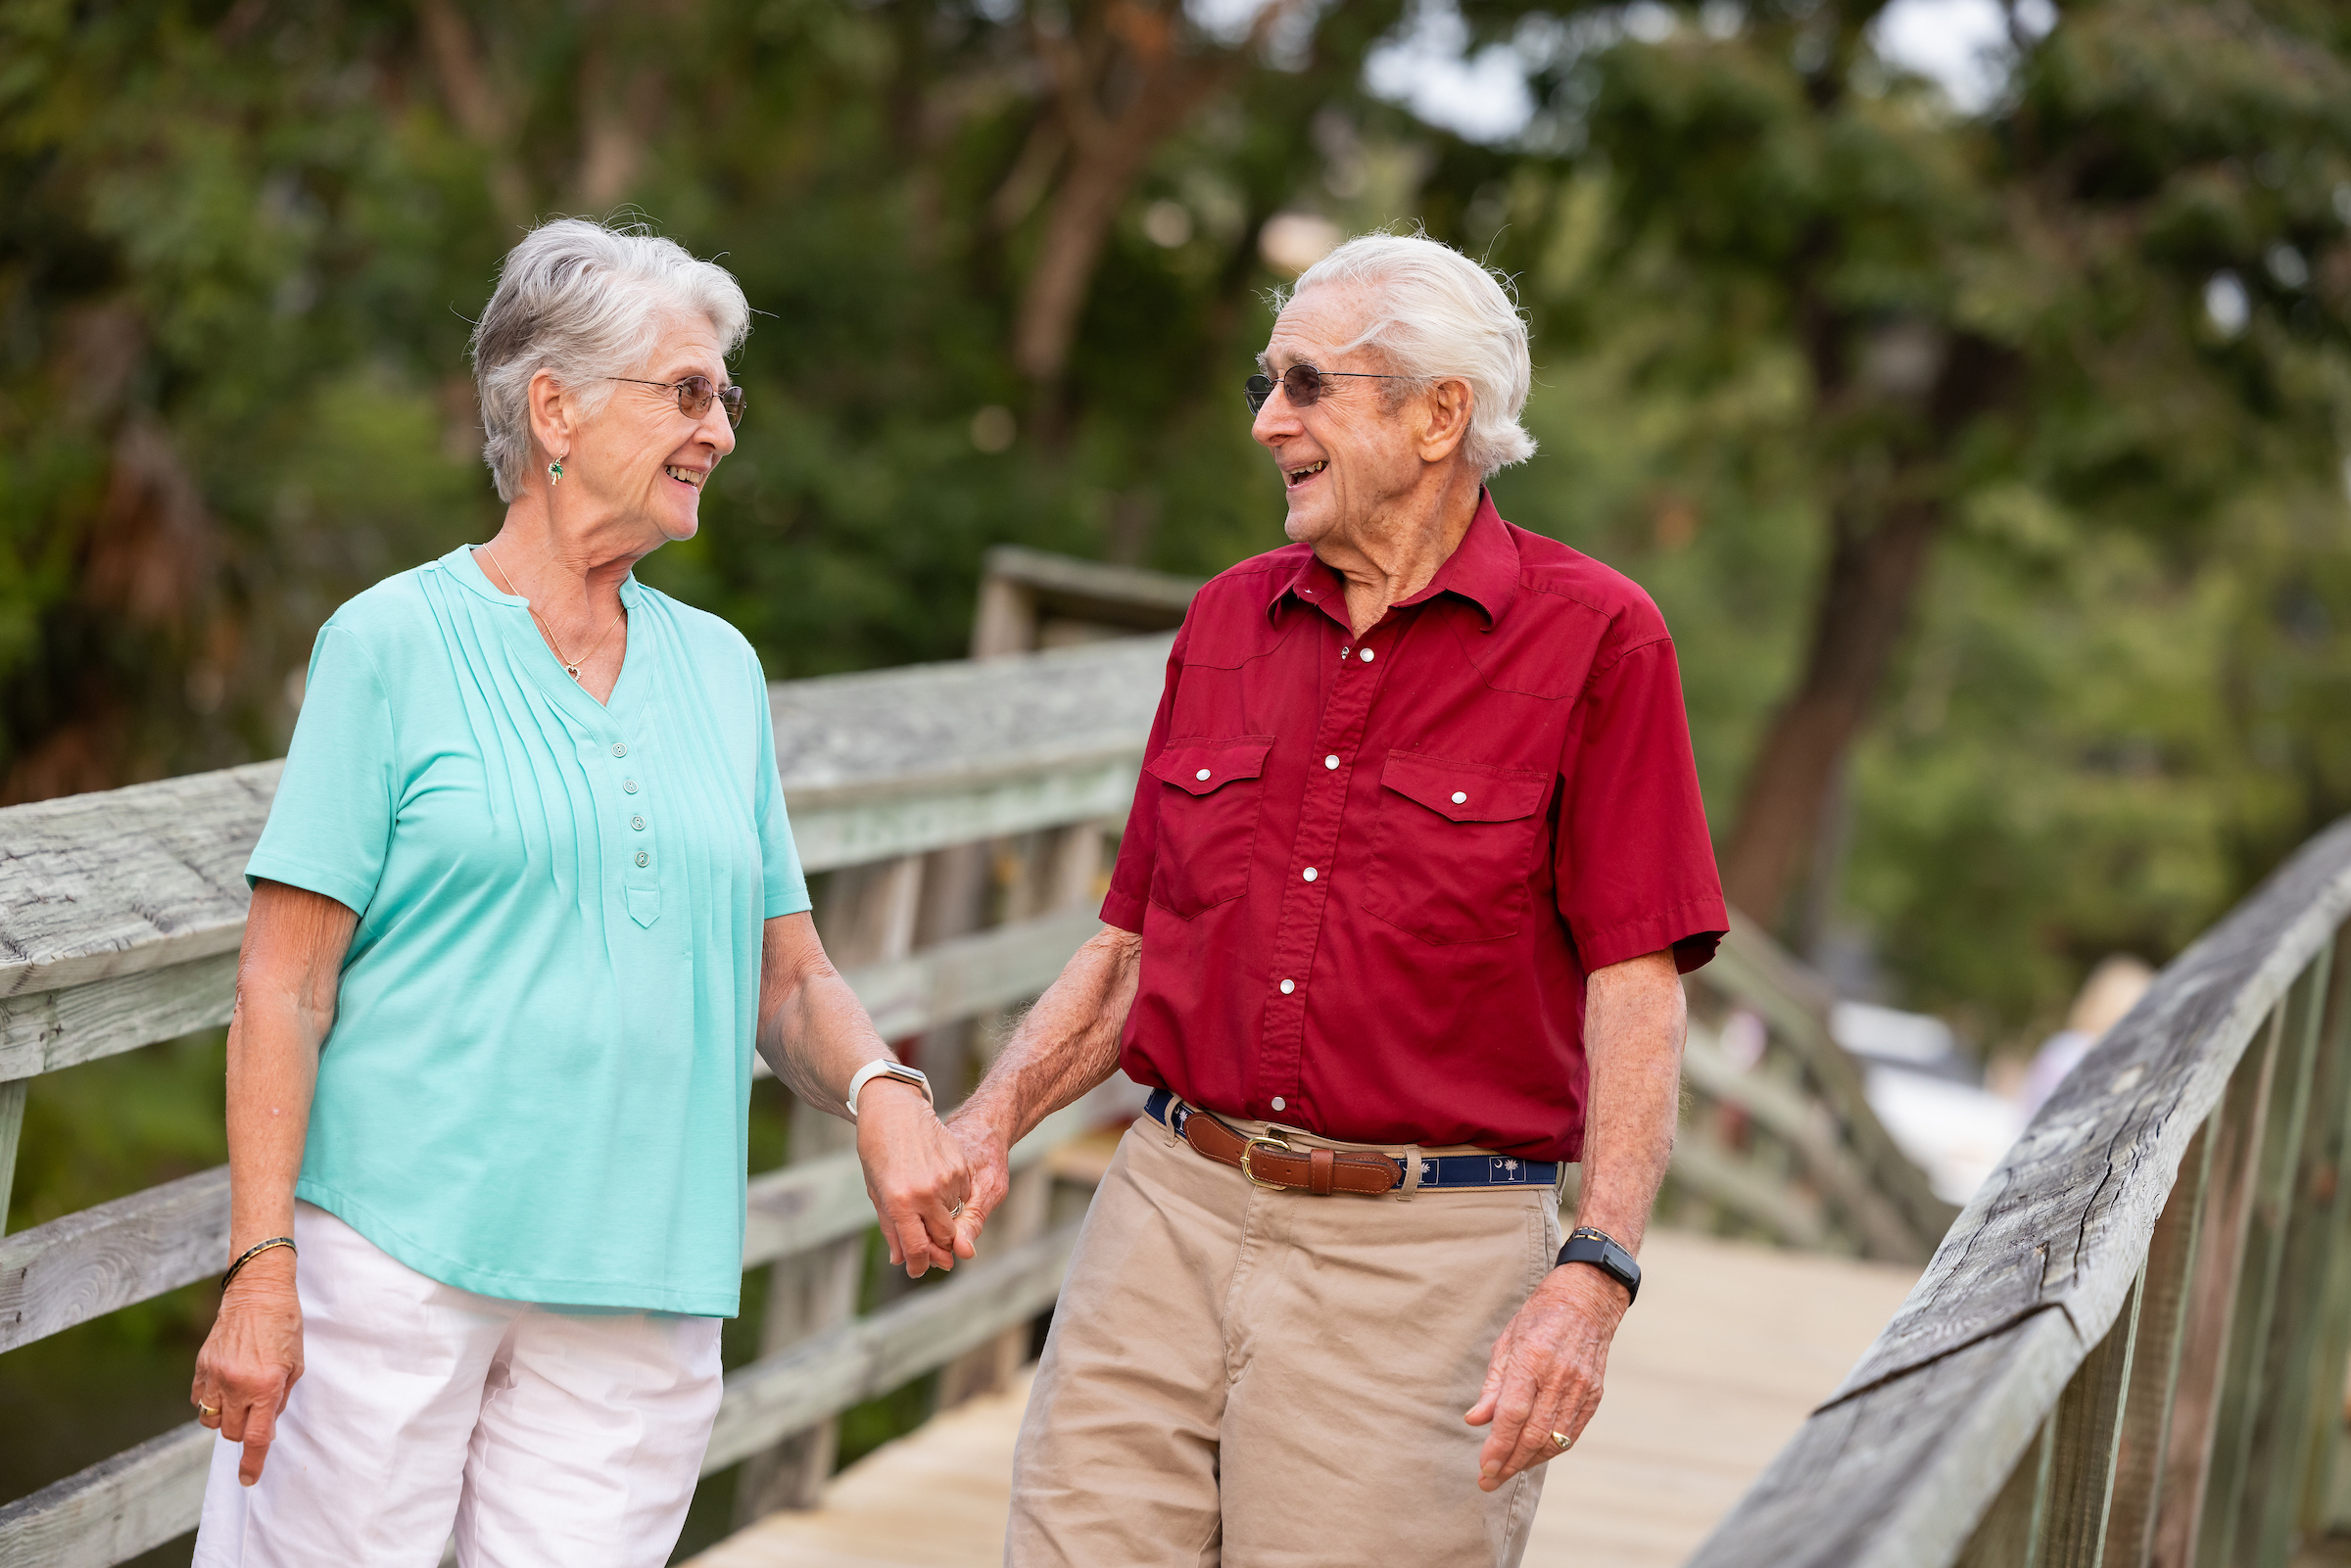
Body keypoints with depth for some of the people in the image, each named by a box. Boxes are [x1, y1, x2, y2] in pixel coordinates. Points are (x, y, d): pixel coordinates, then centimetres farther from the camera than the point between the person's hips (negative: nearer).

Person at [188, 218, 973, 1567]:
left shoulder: (721, 668, 15)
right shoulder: (396, 642, -1)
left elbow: (788, 973, 16)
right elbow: (284, 983, -5)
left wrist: (882, 1096, -5)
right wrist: (260, 1269, -12)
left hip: (641, 1290, 4)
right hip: (396, 1249, -4)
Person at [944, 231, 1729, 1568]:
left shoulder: (1594, 639, -3)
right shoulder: (1228, 621, 13)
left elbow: (1637, 988, -9)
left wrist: (1592, 1279, -20)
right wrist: (992, 1121, 2)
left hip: (1422, 1263, -4)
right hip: (1170, 1212, 4)